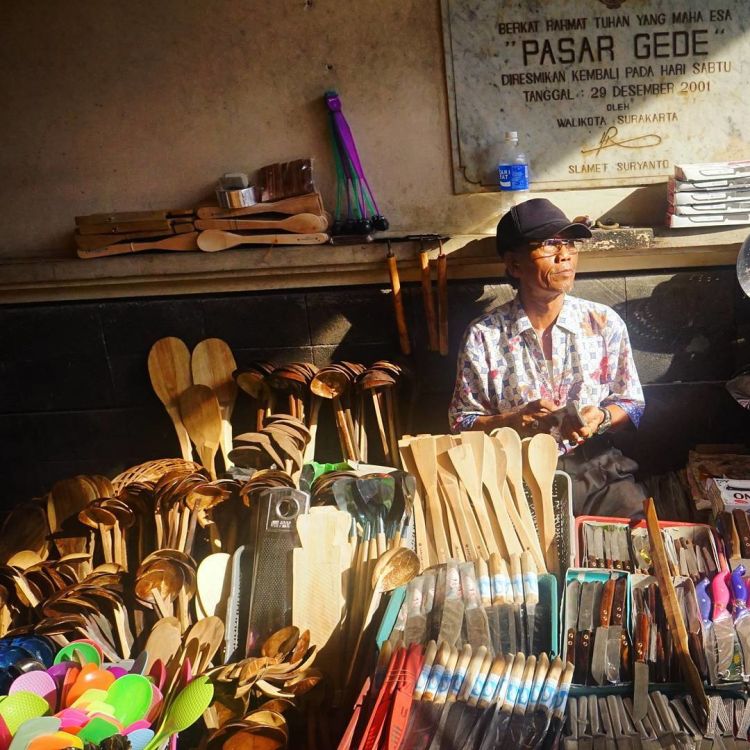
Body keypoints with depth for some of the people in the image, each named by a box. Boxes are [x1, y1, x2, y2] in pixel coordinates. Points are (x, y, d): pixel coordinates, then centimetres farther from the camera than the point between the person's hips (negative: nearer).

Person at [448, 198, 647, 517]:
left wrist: (602, 417, -12)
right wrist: (517, 420, -19)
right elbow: (462, 422, 0)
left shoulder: (604, 323, 2)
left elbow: (631, 403, 11)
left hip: (596, 466, 3)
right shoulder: (483, 336, -4)